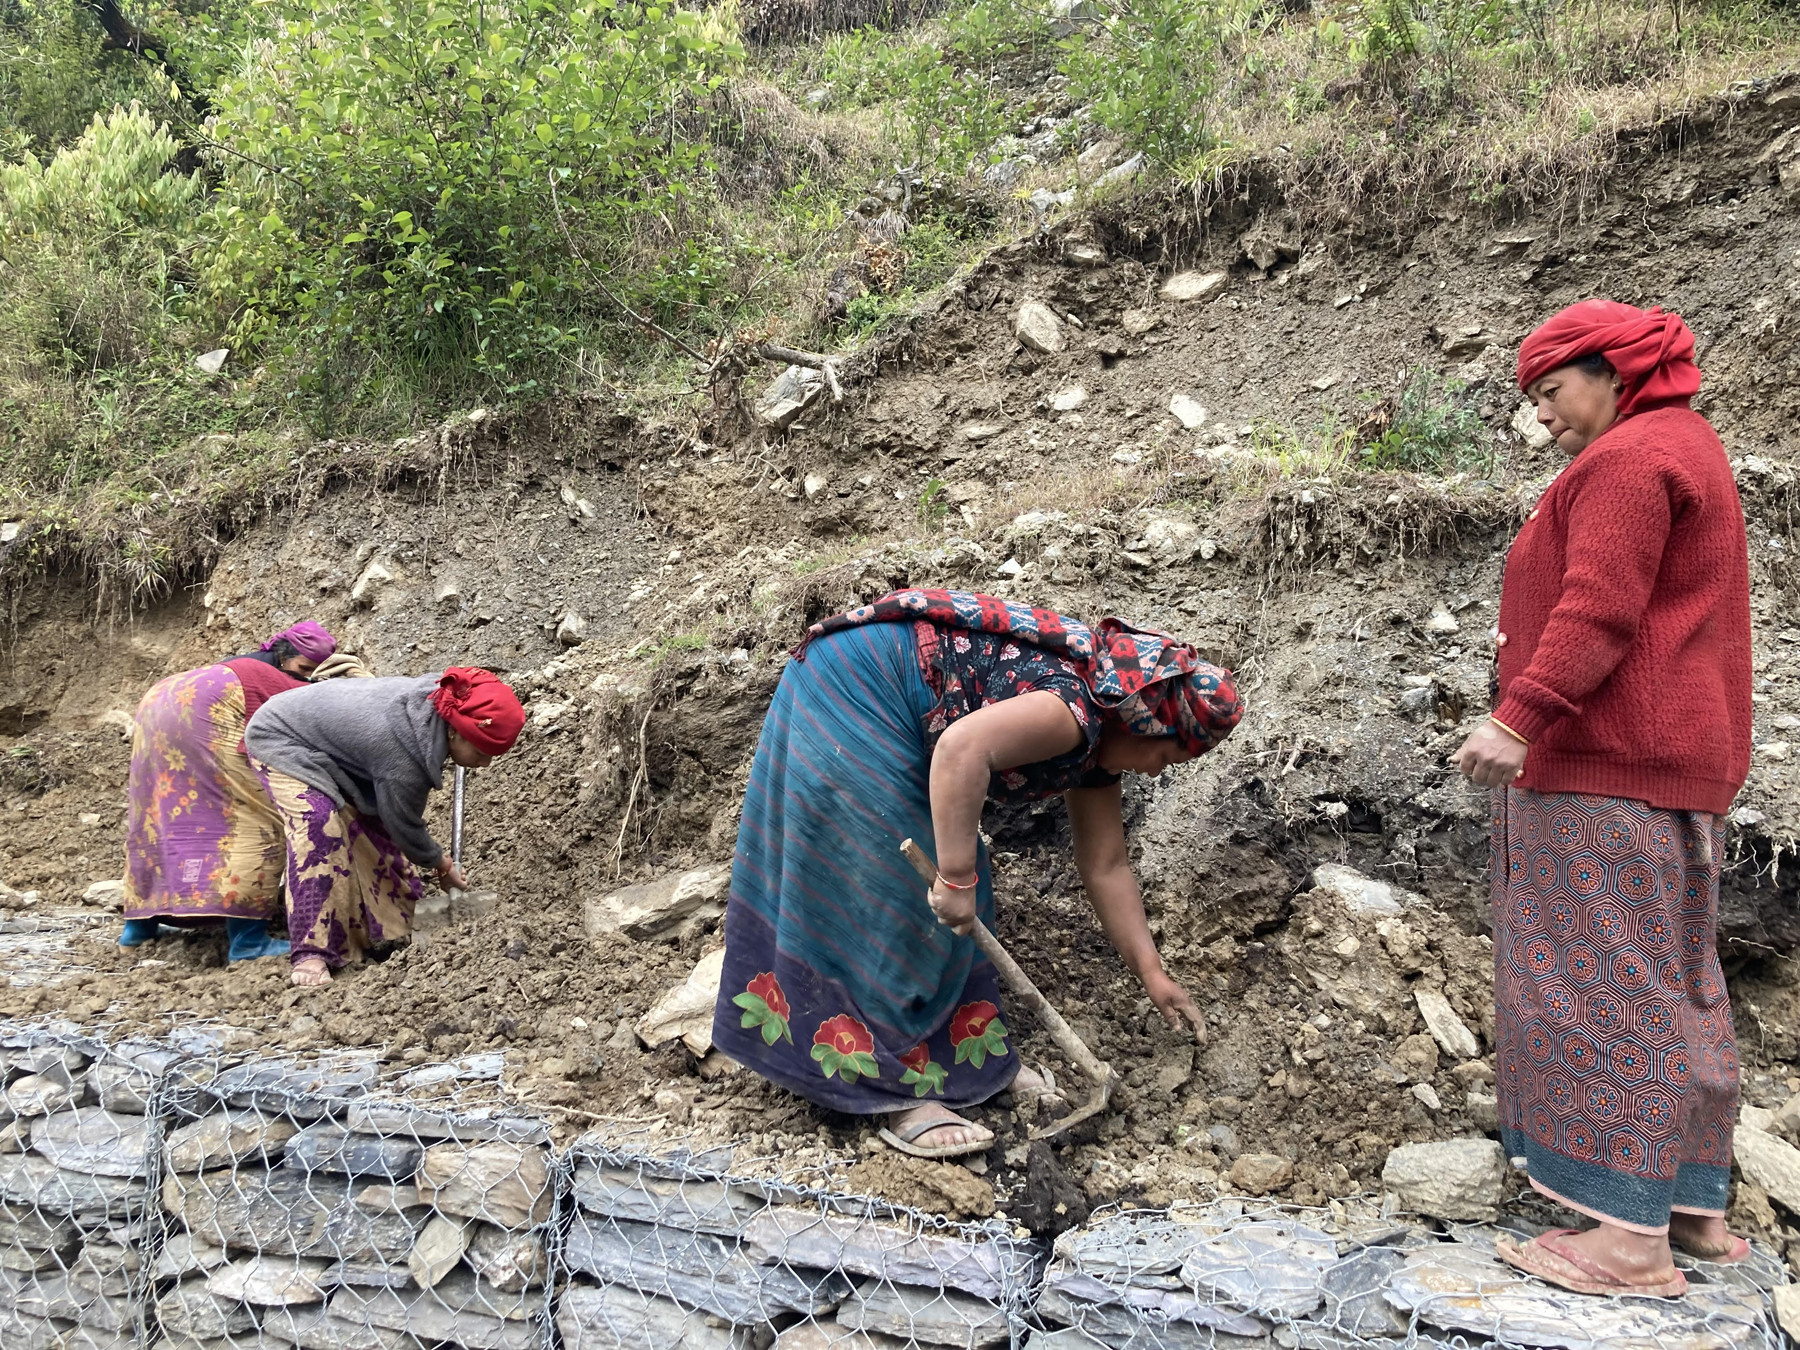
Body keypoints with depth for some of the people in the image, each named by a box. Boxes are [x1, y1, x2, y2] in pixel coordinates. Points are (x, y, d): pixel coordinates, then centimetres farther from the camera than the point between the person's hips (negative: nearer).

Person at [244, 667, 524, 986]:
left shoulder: (438, 694, -20)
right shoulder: (402, 754, -39)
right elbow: (405, 826, -21)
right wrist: (442, 866, -6)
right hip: (281, 741, -9)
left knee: (374, 828, 5)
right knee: (318, 825, -28)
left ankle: (393, 930, 18)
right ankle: (311, 953, -26)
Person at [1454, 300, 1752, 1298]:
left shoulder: (1628, 458, -10)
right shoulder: (1685, 449, 23)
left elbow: (1598, 609, -22)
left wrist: (1519, 719, -27)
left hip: (1611, 768, -11)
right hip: (1668, 765, 11)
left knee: (1607, 982, -9)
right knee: (1672, 986, 13)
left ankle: (1633, 1237, -5)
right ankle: (1695, 1204, 21)